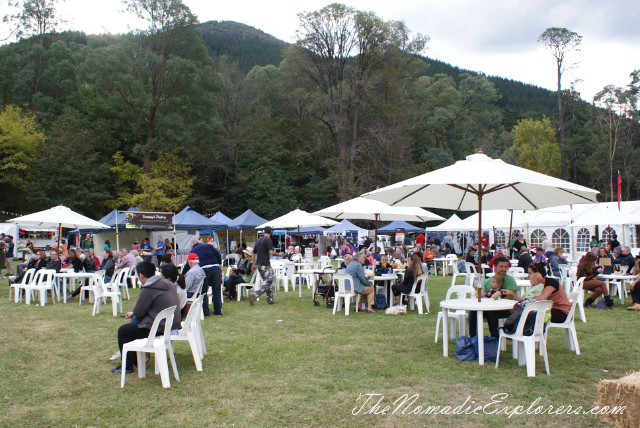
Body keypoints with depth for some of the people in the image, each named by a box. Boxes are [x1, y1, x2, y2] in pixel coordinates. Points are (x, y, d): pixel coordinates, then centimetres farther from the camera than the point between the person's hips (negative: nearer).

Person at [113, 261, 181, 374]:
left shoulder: (148, 289, -17)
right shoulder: (167, 283, 10)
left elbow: (139, 312, -9)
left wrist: (133, 313, 15)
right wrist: (133, 313, 25)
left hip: (160, 328, -9)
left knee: (122, 330, 8)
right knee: (135, 322, 29)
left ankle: (127, 366, 14)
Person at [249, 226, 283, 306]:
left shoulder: (259, 240, 14)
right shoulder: (268, 240, -10)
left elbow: (253, 252, 17)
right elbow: (271, 252, -19)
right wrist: (279, 254, -1)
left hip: (259, 264, 9)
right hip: (265, 264, -9)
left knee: (267, 282, 15)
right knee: (267, 283, -8)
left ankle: (270, 300, 16)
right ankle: (253, 295, -19)